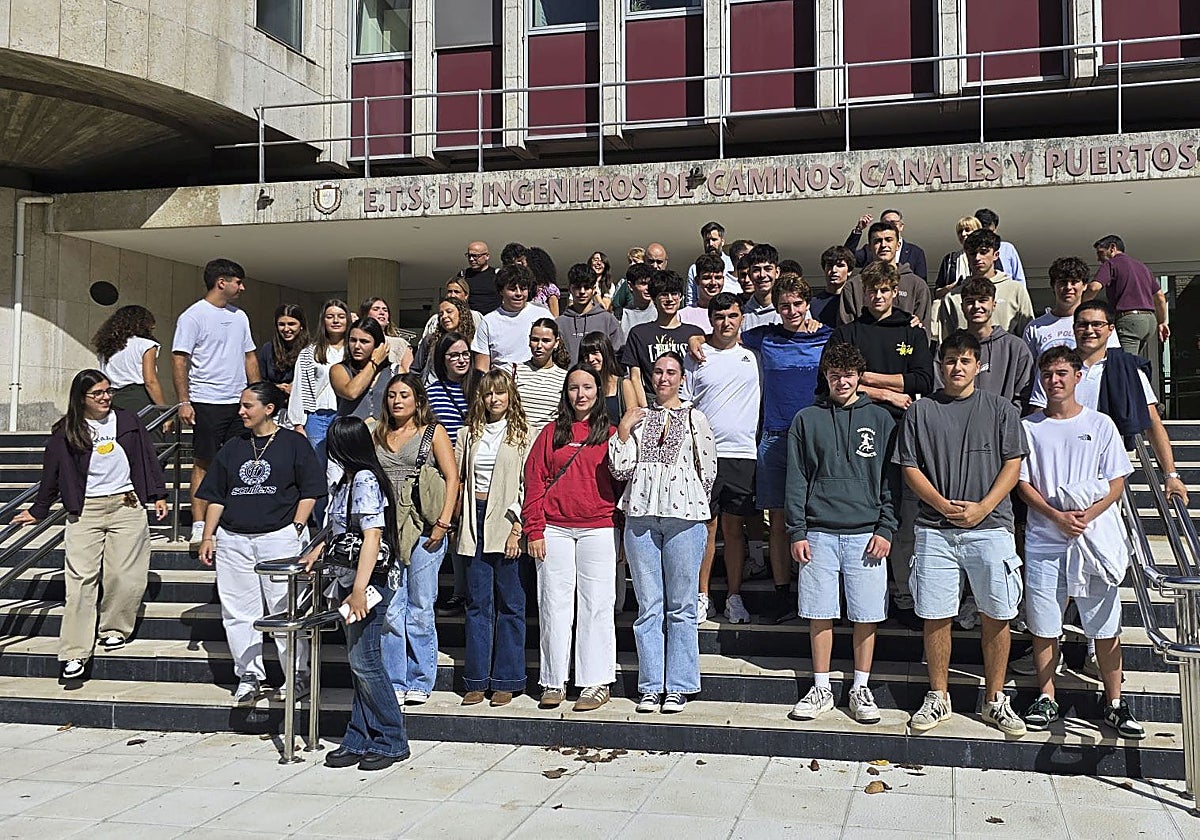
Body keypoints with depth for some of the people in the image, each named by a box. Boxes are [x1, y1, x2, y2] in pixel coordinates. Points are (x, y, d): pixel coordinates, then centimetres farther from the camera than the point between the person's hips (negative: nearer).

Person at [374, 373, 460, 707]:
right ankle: (393, 682, 8)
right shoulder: (379, 435, 16)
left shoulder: (433, 432, 5)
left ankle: (419, 682, 12)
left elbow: (452, 478, -1)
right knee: (390, 610, 0)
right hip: (385, 529, 3)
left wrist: (443, 521, -10)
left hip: (423, 529, -3)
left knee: (420, 607, 2)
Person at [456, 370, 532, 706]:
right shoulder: (469, 433, 14)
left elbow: (527, 485, -4)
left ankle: (505, 681, 9)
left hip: (507, 523, -3)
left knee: (510, 603, 1)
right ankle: (477, 681, 11)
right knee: (477, 603, 5)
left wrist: (517, 528, -11)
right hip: (475, 523, 4)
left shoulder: (523, 434, 1)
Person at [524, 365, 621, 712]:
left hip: (598, 529, -1)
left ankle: (596, 683, 8)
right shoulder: (552, 432, 10)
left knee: (596, 605, 0)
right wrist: (534, 530, -1)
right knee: (554, 605, 4)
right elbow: (535, 480, 6)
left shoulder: (609, 433, 8)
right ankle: (554, 682, 13)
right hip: (554, 530, 2)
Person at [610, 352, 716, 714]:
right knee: (648, 606, 5)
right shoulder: (638, 418, 13)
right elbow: (621, 469, 4)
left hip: (684, 518, -2)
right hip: (641, 517, 2)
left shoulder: (694, 418, 7)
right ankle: (651, 686, 12)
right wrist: (624, 428, -2)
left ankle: (678, 686, 8)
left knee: (682, 607, 1)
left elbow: (708, 470, 9)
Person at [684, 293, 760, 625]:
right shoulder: (696, 356, 6)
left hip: (743, 454, 1)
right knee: (706, 526, 1)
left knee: (734, 526, 6)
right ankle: (702, 597, 10)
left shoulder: (754, 354, 10)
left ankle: (735, 598, 14)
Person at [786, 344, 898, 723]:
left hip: (866, 532, 0)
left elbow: (890, 478, 6)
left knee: (866, 615, 2)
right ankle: (821, 689, 16)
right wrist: (796, 531, -1)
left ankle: (861, 688, 16)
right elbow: (796, 479, 6)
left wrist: (886, 528, -3)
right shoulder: (807, 419, 8)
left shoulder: (880, 418, 8)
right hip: (819, 531, 1)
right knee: (820, 614, 4)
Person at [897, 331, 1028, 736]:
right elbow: (910, 467, 5)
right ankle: (938, 697, 17)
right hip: (935, 530, 1)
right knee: (935, 616, 4)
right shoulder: (920, 411, 7)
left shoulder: (1000, 409, 6)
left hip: (990, 527, 0)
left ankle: (995, 699, 16)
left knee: (996, 615, 2)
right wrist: (943, 505, -9)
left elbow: (1013, 464, 2)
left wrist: (982, 508, -10)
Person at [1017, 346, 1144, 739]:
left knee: (1106, 624, 3)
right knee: (1043, 623, 5)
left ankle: (1114, 703, 13)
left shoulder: (1100, 424, 4)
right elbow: (1022, 483, 4)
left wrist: (1087, 515, -14)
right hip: (1044, 538, 1)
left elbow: (1116, 483, 3)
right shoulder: (1029, 427, 5)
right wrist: (1057, 516, -11)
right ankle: (1046, 699, 17)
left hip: (1095, 537, 0)